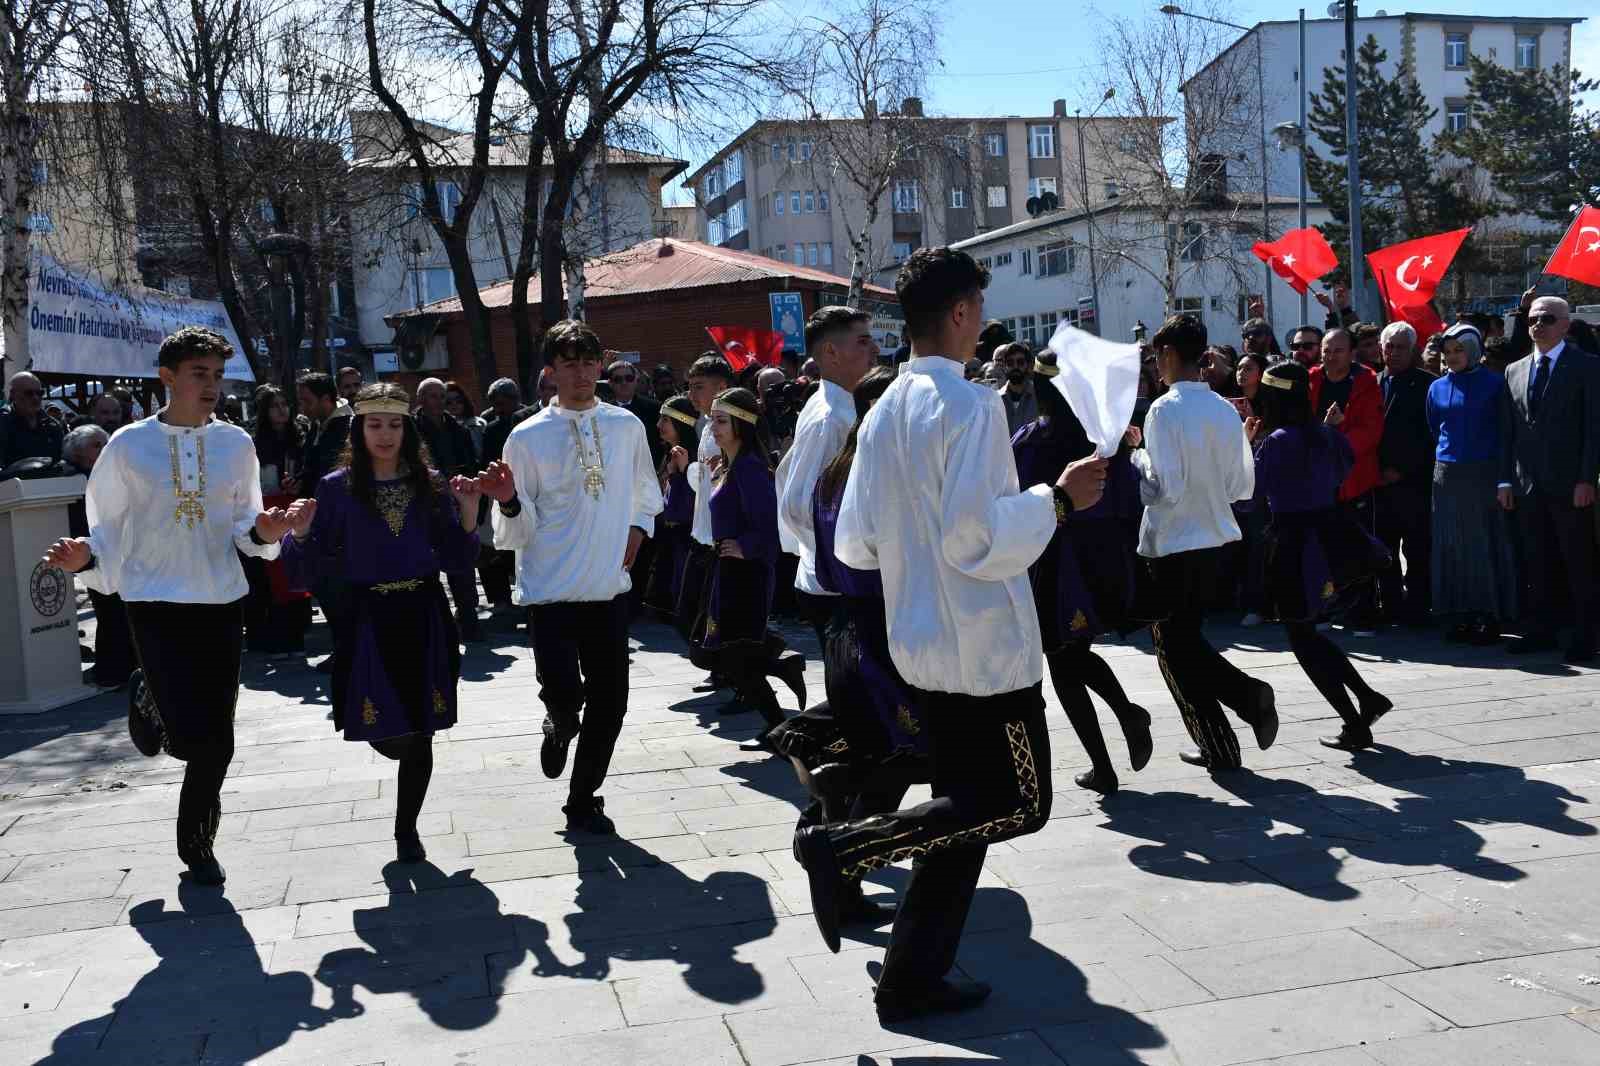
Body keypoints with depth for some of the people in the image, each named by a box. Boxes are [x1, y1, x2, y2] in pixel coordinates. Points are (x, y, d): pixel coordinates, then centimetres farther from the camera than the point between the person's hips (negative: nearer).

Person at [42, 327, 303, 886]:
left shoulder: (236, 443, 4)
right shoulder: (129, 445, -3)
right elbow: (108, 528, 3)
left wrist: (264, 532, -10)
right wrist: (86, 557, -18)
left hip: (221, 602, 3)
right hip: (156, 603, -2)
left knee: (217, 742, 5)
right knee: (194, 739, -11)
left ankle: (197, 843, 29)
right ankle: (148, 699, 26)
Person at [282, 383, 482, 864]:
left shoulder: (430, 483, 3)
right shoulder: (338, 487, -1)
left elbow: (456, 559, 5)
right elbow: (309, 567, -1)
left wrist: (468, 512, -9)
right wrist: (300, 534, -20)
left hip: (423, 616, 1)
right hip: (369, 618, -1)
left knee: (419, 732, 5)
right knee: (386, 735, -1)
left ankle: (407, 829, 23)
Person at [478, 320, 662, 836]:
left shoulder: (627, 426, 5)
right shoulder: (528, 437, -5)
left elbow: (646, 493, 21)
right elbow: (518, 532, -2)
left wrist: (637, 529, 3)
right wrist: (509, 501, -23)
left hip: (609, 586, 4)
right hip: (551, 589, -3)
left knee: (610, 700, 6)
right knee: (564, 692, -16)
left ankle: (583, 803, 27)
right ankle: (560, 728, 25)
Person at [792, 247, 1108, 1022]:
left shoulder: (884, 413, 9)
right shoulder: (971, 404, -16)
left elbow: (855, 542, 11)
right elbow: (976, 536, -24)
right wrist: (1056, 499, -13)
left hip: (923, 642, 9)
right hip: (985, 642, -8)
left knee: (968, 809, 16)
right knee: (1021, 803, 4)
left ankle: (913, 977, 18)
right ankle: (843, 846, -5)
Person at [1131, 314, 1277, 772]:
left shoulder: (1165, 410, -16)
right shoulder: (1226, 410, 4)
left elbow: (1165, 489, -21)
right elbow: (1244, 486, 9)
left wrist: (1136, 457, -5)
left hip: (1171, 545, -7)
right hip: (1215, 538, 7)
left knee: (1175, 647, 6)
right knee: (1189, 637, 21)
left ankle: (1217, 747, 7)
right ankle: (1249, 694, 4)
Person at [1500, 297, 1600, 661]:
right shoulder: (1515, 370, 13)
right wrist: (1506, 479, 7)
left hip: (1570, 484, -5)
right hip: (1528, 484, 5)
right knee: (1539, 563, 9)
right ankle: (1541, 631, 16)